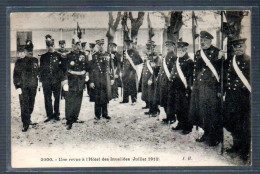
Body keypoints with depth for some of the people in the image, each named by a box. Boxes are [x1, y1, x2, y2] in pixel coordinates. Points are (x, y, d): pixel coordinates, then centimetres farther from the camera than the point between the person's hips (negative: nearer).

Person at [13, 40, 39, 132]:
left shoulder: (35, 60, 10)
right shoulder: (20, 62, -2)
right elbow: (16, 75, -3)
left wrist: (36, 83, 15)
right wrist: (18, 87, -10)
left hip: (33, 87, 4)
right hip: (23, 87, -4)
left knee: (31, 105, 11)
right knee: (24, 105, -7)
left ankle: (28, 120, 29)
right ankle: (25, 124, -4)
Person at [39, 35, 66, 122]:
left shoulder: (58, 56, 5)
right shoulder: (43, 57, 11)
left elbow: (63, 68, 5)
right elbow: (41, 69, 14)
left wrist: (61, 78, -3)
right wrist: (41, 80, 9)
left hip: (56, 81, -1)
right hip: (46, 81, 2)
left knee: (57, 98, 5)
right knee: (47, 99, 3)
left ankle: (56, 114, 16)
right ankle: (49, 115, 12)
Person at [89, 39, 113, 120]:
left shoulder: (107, 55, 8)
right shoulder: (94, 56, -1)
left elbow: (111, 67, 13)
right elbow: (91, 69, -3)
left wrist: (112, 78, 9)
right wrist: (91, 81, -8)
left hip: (106, 79, 3)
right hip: (97, 79, -3)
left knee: (106, 97, 8)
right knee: (97, 97, 1)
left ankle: (105, 113, 19)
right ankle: (97, 114, 9)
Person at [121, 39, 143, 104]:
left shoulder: (134, 52, -2)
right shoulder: (125, 52, 15)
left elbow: (140, 61, -3)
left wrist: (134, 64, -12)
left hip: (132, 70, -5)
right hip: (125, 70, 6)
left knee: (133, 86, -4)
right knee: (125, 85, 7)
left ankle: (134, 100, 1)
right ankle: (125, 99, 15)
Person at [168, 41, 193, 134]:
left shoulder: (189, 62, -8)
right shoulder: (177, 61, 16)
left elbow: (190, 76, -12)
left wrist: (188, 88, -17)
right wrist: (170, 86, 14)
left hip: (183, 89, -8)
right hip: (175, 88, 8)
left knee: (185, 108, -4)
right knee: (177, 108, 13)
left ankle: (188, 127, 5)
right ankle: (181, 124, 26)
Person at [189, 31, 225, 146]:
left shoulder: (217, 53, -7)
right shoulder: (198, 53, 14)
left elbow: (221, 71, -10)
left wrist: (220, 89, -15)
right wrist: (194, 85, 16)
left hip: (211, 87, -7)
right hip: (199, 87, 7)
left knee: (212, 112, -3)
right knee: (201, 111, 11)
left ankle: (215, 138, 9)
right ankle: (206, 134, 26)